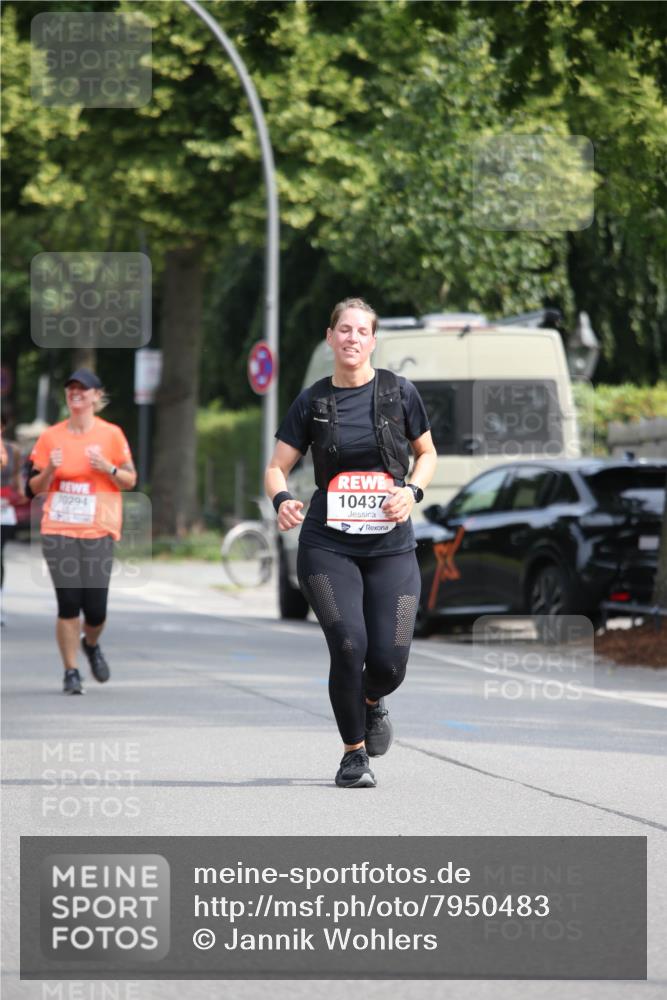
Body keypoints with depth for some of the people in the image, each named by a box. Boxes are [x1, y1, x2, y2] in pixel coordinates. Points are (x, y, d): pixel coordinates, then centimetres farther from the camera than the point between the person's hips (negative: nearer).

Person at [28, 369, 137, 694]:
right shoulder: (51, 436, 7)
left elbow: (130, 480, 8)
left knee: (95, 608, -4)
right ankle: (70, 672, 4)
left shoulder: (111, 434, 4)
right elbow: (35, 487, 11)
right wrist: (49, 470, -9)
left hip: (98, 531, -1)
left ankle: (91, 644, 30)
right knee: (68, 603, -7)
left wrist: (108, 468, -10)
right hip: (58, 530, 1)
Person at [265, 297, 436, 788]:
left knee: (389, 661, -7)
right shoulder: (313, 401, 3)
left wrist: (412, 490, -6)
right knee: (348, 646, -17)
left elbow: (427, 454, 15)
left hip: (391, 546, 1)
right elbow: (277, 467, 6)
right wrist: (282, 499, -17)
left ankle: (372, 701, 32)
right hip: (328, 545, 0)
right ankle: (354, 754, 3)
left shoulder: (399, 392, 3)